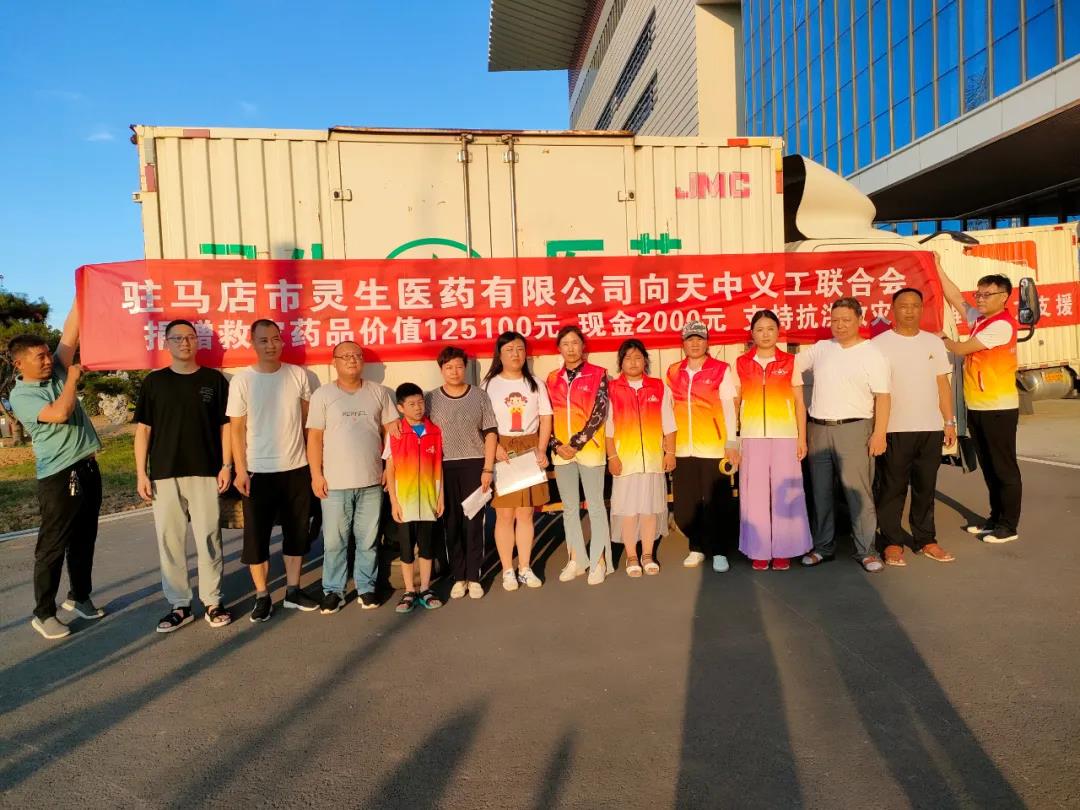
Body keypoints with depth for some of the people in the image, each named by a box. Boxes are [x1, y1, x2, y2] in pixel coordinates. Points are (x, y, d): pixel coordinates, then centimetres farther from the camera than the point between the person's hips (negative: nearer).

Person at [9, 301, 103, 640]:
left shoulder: (57, 373, 8)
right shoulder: (21, 396, -10)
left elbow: (71, 333, 3)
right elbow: (60, 413, -26)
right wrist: (72, 379, -13)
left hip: (87, 468, 7)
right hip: (58, 476, -7)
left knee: (84, 540, 15)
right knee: (53, 546, 1)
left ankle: (79, 596, 29)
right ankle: (43, 613, 11)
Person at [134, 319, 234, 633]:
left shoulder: (214, 379, 5)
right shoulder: (154, 381, 6)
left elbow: (225, 425, 5)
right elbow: (143, 429, 6)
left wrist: (226, 465, -3)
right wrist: (141, 473, -1)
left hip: (206, 473, -1)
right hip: (164, 474, 1)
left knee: (208, 538, 3)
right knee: (169, 540, 6)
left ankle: (212, 601, 15)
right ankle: (179, 605, 17)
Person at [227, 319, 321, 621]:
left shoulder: (298, 375, 1)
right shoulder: (242, 380, -5)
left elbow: (308, 419, 7)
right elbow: (237, 428, -4)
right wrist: (240, 470, -9)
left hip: (297, 469, 3)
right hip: (259, 471, -2)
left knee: (297, 532, 12)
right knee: (257, 536, 5)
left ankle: (293, 590, 25)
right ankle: (262, 597, 18)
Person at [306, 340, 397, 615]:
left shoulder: (378, 392, 7)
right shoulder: (322, 394, 1)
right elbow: (314, 437, -1)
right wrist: (316, 474, -6)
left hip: (371, 481, 2)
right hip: (334, 482, -1)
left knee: (368, 540, 9)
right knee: (334, 541, 6)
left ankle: (366, 588, 23)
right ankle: (333, 590, 20)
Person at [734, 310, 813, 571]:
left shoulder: (791, 362, 5)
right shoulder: (741, 364, 6)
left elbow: (799, 403, 5)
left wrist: (802, 438, 0)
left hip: (784, 436, 0)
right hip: (752, 437, 1)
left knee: (785, 493, 2)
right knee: (755, 494, 2)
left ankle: (783, 551, 14)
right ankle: (759, 551, 12)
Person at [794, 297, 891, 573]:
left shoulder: (872, 355, -2)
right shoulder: (820, 348, 10)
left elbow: (882, 397, -6)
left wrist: (879, 433, -13)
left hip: (854, 429, -4)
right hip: (818, 429, 5)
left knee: (858, 491, -5)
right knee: (820, 492, 10)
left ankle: (866, 551, 6)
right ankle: (823, 547, 21)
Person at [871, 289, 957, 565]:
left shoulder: (934, 342, 10)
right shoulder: (879, 344, -4)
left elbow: (943, 384, 13)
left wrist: (950, 421, 8)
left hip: (931, 429, 4)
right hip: (894, 430, -4)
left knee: (926, 488, 12)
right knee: (891, 489, 2)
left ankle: (925, 540, 23)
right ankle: (892, 543, 12)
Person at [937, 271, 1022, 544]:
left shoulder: (1002, 325, -14)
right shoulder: (979, 319, 10)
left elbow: (962, 349, -13)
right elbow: (955, 298, 14)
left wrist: (942, 339, 5)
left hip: (999, 408, -8)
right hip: (977, 407, 8)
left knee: (1004, 468, 0)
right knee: (988, 467, 14)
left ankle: (1009, 526, 8)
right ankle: (996, 518, 24)